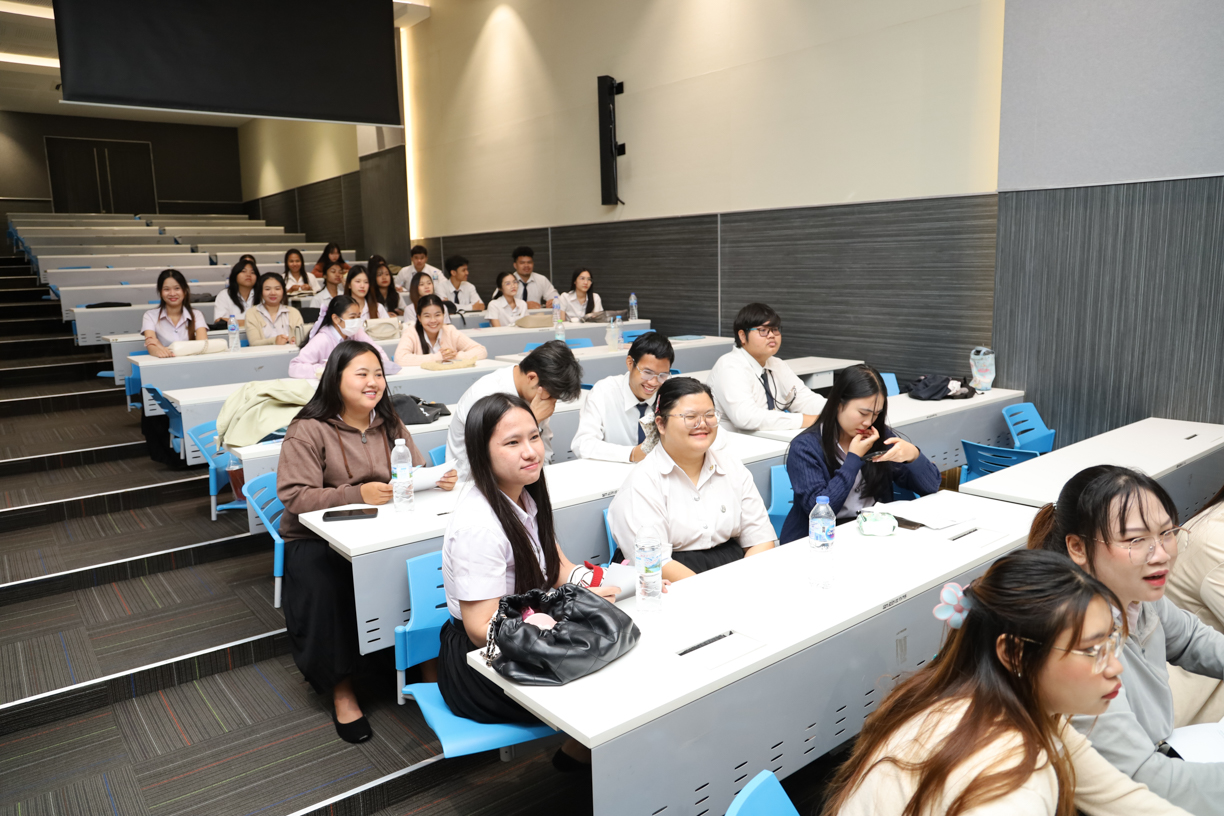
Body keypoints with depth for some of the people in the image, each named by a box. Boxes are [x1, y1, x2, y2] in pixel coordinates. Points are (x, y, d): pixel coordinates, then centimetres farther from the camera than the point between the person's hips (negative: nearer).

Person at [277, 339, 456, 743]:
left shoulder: (390, 423, 10)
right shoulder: (308, 430, -8)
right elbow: (295, 496, -17)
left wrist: (440, 480, -16)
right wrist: (357, 495, -29)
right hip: (317, 539, -3)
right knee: (324, 589, -33)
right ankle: (340, 689, -11)